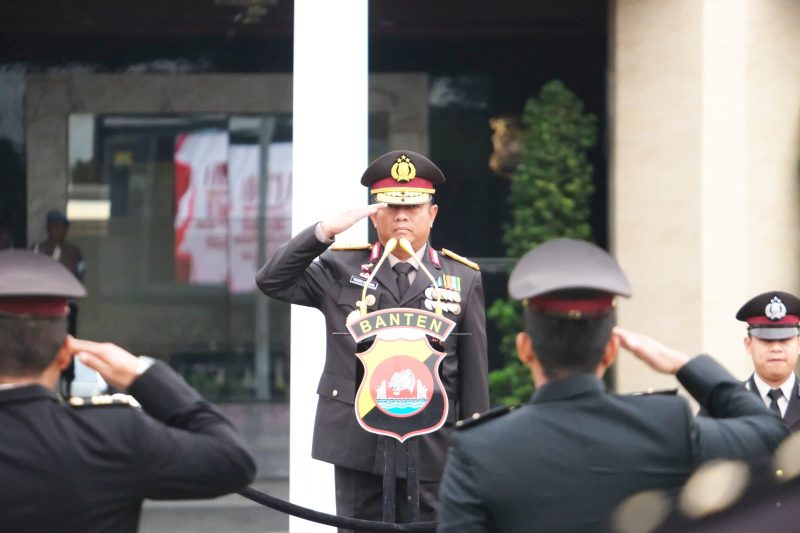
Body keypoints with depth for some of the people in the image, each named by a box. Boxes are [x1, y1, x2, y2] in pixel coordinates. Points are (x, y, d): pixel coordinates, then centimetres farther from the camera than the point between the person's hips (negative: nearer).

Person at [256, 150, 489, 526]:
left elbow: (474, 373, 5)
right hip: (357, 448, 1)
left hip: (429, 451, 0)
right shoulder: (340, 269, 7)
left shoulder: (463, 279, 5)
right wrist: (326, 230, -13)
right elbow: (272, 281, -3)